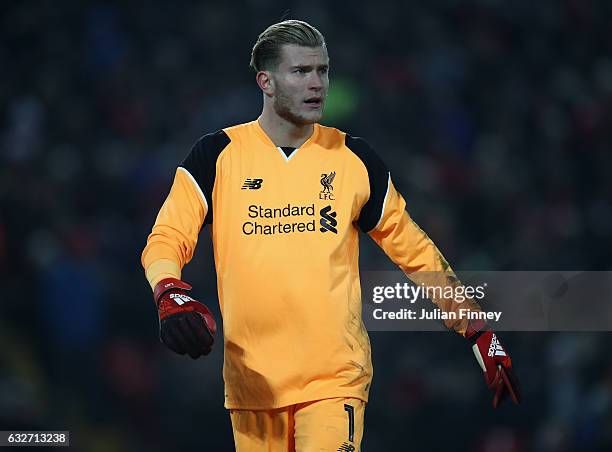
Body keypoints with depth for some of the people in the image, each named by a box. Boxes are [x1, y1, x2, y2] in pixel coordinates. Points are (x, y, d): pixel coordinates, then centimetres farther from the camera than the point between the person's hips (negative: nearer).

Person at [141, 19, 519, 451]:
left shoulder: (354, 158, 6)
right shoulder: (218, 155, 2)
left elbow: (414, 250, 12)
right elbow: (167, 238, -2)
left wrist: (481, 335, 9)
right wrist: (171, 297, -24)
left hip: (336, 380, -1)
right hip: (251, 381, 1)